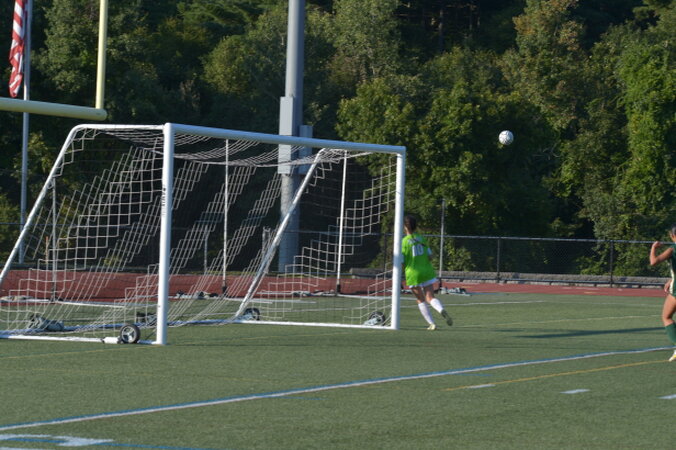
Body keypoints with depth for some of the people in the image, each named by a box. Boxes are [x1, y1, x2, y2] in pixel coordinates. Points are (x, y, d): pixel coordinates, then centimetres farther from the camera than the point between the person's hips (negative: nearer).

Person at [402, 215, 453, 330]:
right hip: (427, 271, 3)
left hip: (413, 274, -3)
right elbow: (430, 256, 7)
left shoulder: (404, 242, -9)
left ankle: (431, 323, 5)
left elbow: (402, 261, -8)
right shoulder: (422, 239, 3)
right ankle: (442, 310, -27)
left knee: (421, 300, 11)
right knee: (430, 297, 4)